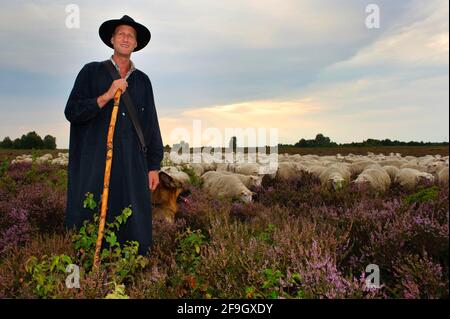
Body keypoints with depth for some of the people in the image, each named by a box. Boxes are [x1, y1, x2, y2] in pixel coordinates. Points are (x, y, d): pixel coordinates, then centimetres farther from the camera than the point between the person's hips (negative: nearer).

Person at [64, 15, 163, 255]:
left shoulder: (142, 80, 15)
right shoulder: (92, 72, 8)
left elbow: (151, 124, 13)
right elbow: (72, 112, -1)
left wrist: (154, 165, 7)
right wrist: (107, 95, -13)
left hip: (132, 164, 2)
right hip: (95, 163, -2)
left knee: (134, 224, 2)